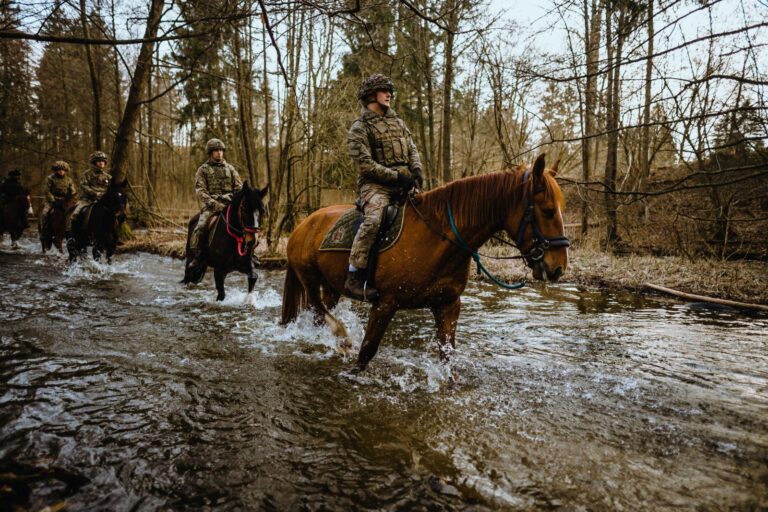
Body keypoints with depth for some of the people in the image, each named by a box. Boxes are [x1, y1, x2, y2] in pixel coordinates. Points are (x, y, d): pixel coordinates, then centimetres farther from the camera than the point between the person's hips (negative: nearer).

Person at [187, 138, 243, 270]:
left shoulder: (230, 168, 17)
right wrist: (214, 203, -17)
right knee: (200, 227, -25)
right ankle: (197, 257, -11)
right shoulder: (203, 170, 9)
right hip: (211, 205, -2)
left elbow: (239, 188, 13)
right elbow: (200, 191, -3)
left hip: (230, 204, 2)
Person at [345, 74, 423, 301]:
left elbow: (412, 149, 19)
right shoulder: (360, 127, -1)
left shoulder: (397, 121, 22)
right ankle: (354, 276, -27)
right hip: (376, 184, -7)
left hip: (404, 184, 7)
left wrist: (416, 170, -3)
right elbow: (364, 163, -11)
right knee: (372, 220, -33)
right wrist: (396, 175, -17)